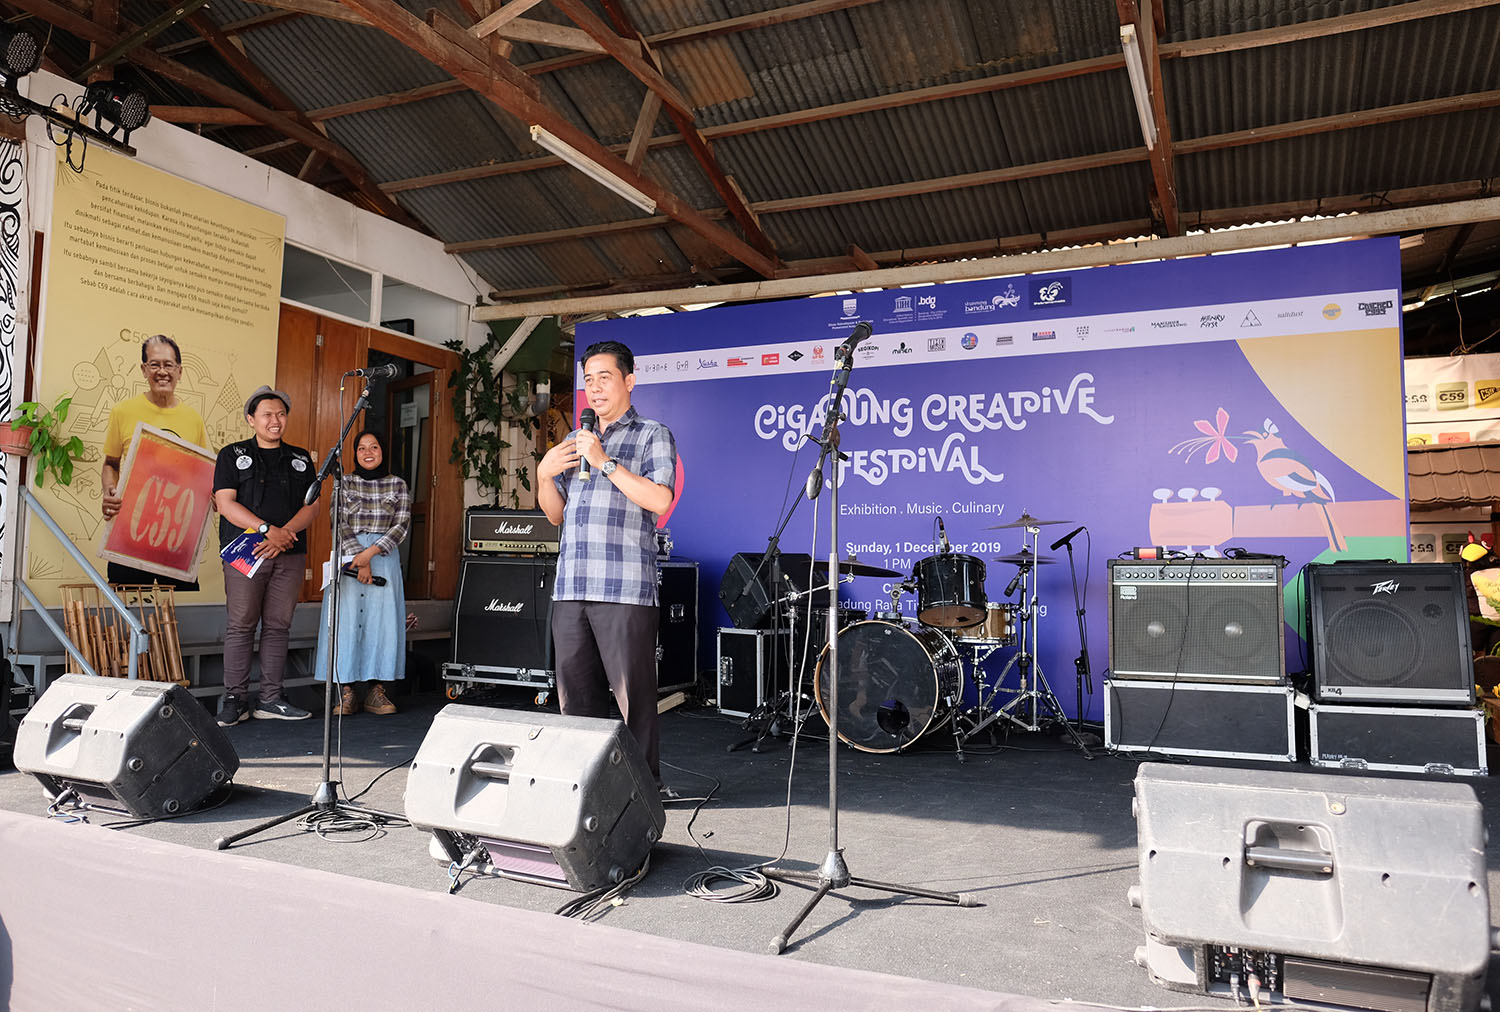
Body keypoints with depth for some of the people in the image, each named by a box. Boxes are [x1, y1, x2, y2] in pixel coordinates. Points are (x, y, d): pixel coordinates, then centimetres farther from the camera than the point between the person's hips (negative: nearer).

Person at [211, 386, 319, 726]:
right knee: (241, 625, -3)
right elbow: (226, 503, -3)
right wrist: (267, 529, -15)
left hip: (289, 555, 3)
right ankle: (235, 699, 4)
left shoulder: (300, 459, 16)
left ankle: (270, 700, 9)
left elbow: (312, 505, 8)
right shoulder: (233, 455, 7)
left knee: (277, 626, 4)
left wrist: (285, 534, -10)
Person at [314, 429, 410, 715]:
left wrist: (370, 553, -13)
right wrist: (359, 559, -13)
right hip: (348, 556, 0)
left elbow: (401, 526, -1)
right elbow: (340, 524, -1)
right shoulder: (344, 483, 8)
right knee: (346, 620, -4)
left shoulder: (397, 485, 8)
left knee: (382, 620, -3)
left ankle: (376, 691, 2)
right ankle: (346, 694, 0)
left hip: (384, 558, 0)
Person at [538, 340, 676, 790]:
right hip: (571, 587, 6)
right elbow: (556, 515, 24)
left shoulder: (652, 436, 5)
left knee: (632, 694, -4)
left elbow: (660, 499, -11)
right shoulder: (576, 442, 23)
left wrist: (605, 462, -13)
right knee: (576, 694, 9)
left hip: (625, 588, -6)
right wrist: (544, 475, 6)